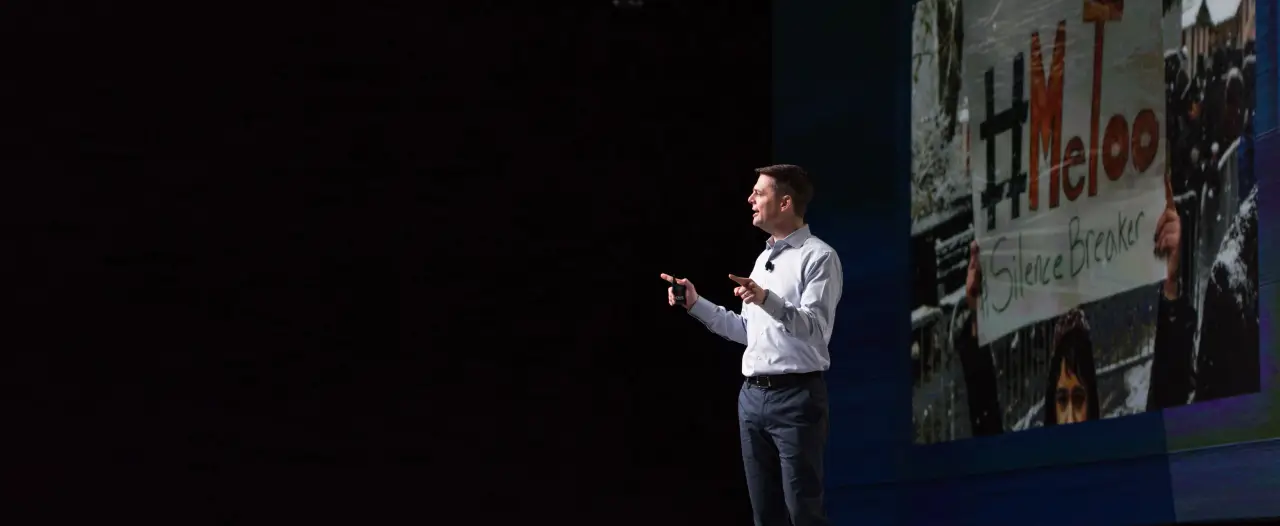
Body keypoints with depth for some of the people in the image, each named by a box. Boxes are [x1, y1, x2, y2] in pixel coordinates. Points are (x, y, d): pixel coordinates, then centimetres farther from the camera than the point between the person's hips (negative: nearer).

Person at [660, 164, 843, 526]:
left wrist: (767, 300, -33)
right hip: (753, 396, 8)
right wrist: (696, 305, 18)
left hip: (795, 396, -8)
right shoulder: (764, 259, 20)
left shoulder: (818, 257, -7)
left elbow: (815, 327, -20)